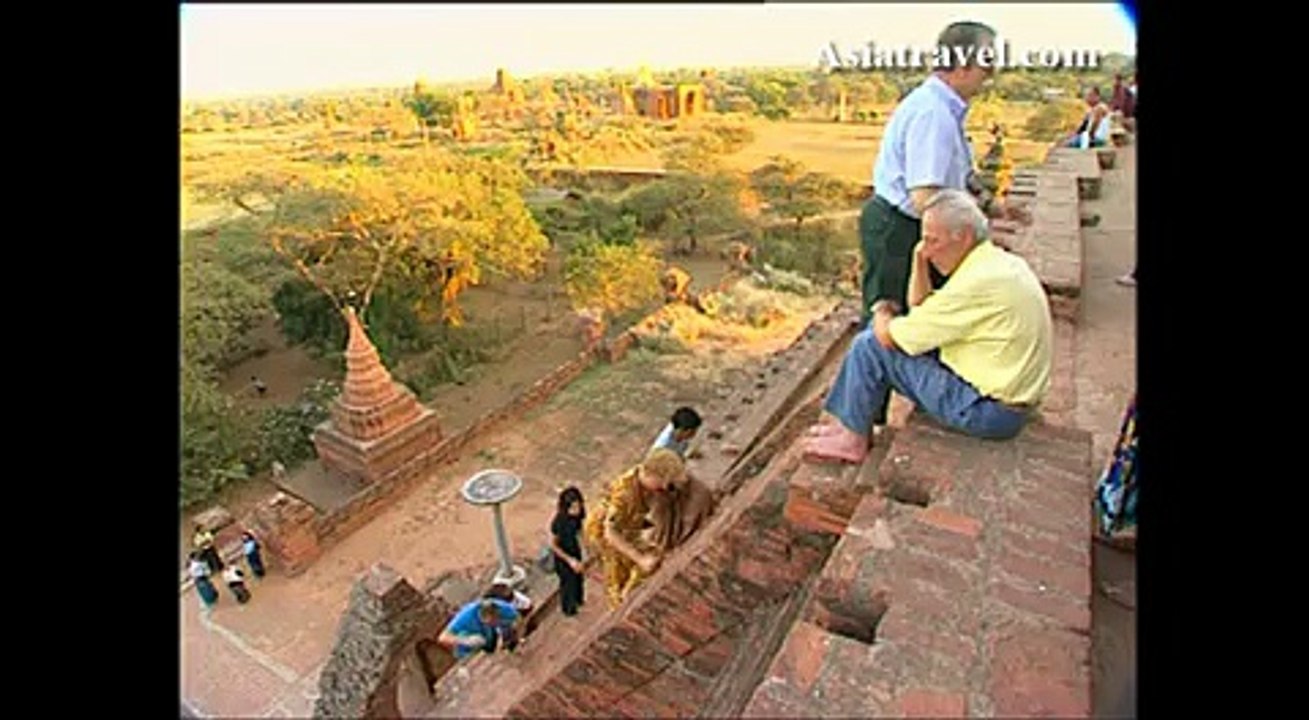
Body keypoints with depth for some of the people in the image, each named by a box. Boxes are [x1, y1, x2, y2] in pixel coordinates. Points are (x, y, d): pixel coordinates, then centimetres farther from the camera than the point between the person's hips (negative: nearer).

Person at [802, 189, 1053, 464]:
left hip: (989, 410, -10)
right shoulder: (1001, 263, 7)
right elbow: (919, 309, 14)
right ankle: (853, 422, 23)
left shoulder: (978, 282, -24)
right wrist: (919, 259, 2)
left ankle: (854, 438, 8)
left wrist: (881, 314, 2)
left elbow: (889, 336, -20)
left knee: (871, 344, -8)